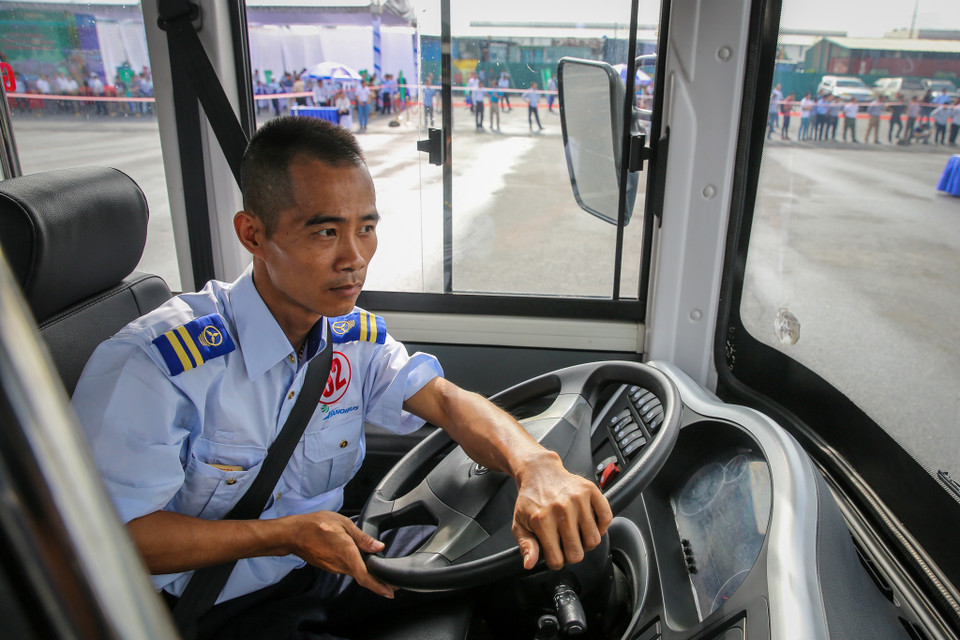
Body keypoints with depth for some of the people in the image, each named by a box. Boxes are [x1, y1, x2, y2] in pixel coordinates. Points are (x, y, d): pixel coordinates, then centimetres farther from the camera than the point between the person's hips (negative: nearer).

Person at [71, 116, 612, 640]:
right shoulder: (155, 365, -24)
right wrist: (286, 535, -25)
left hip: (333, 569, 6)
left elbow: (449, 402, -12)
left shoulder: (355, 336, -4)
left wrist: (537, 466, -33)